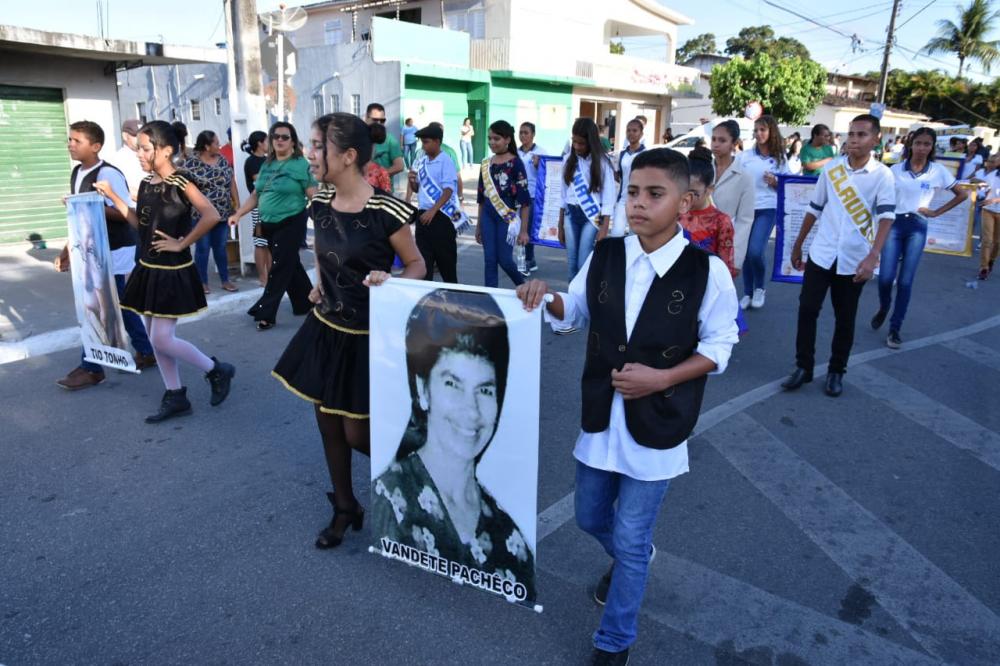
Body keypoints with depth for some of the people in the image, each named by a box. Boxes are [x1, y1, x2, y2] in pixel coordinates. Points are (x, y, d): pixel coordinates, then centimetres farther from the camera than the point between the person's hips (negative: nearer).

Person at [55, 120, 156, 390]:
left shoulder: (108, 174, -17)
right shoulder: (77, 173, 10)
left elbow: (126, 214, -21)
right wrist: (68, 249, 17)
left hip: (113, 252, -9)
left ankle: (91, 368, 6)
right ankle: (146, 353, 26)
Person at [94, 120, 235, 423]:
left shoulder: (179, 183, -16)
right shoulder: (146, 184, 8)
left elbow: (211, 216, -29)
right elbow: (141, 224, 16)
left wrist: (182, 243, -21)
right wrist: (113, 197, 12)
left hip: (173, 273, -8)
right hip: (148, 269, 9)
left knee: (162, 340, -7)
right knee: (155, 337, 12)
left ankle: (217, 371, 14)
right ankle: (176, 397, 23)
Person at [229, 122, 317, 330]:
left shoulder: (300, 164, -7)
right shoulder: (266, 165, 11)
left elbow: (313, 196, -12)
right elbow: (255, 195, 16)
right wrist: (238, 214, 9)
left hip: (291, 224, -6)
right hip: (269, 225, 6)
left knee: (279, 268, -3)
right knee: (290, 265, 15)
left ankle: (265, 313, 1)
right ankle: (305, 303, 29)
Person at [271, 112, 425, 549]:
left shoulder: (385, 211, -20)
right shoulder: (319, 204, 0)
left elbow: (417, 265, -10)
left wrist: (390, 282, -28)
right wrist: (319, 284, 8)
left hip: (369, 336, -6)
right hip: (326, 329, 7)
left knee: (357, 434, 0)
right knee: (327, 423, 14)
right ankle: (344, 508, 35)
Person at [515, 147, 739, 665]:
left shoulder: (708, 271, -15)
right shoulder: (605, 256, -4)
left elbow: (717, 347, -5)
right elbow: (573, 314, 10)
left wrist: (661, 378, -18)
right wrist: (546, 297, -12)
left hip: (656, 425, -4)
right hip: (600, 417, 5)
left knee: (629, 541, 7)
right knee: (590, 519, 22)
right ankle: (631, 559, 57)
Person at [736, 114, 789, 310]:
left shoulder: (780, 158, 4)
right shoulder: (744, 156, 3)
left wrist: (775, 183, -10)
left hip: (767, 209, -1)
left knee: (755, 251, -16)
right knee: (746, 252, 3)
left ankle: (759, 288, 10)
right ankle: (747, 293, 19)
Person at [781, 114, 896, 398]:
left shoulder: (882, 175, -7)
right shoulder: (831, 169, 2)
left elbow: (886, 217, -16)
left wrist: (872, 257, -29)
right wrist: (797, 245, 15)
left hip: (855, 260, -2)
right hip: (821, 254, 2)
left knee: (845, 319, 8)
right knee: (807, 310, 0)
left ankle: (836, 371, 22)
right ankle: (803, 367, 12)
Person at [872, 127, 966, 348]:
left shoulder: (938, 171, 1)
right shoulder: (895, 169, 2)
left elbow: (962, 195, 11)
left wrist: (936, 212, 3)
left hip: (917, 227, 0)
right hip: (894, 224, 0)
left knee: (905, 281, -1)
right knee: (885, 277, -8)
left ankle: (895, 329, 9)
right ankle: (883, 309, 25)